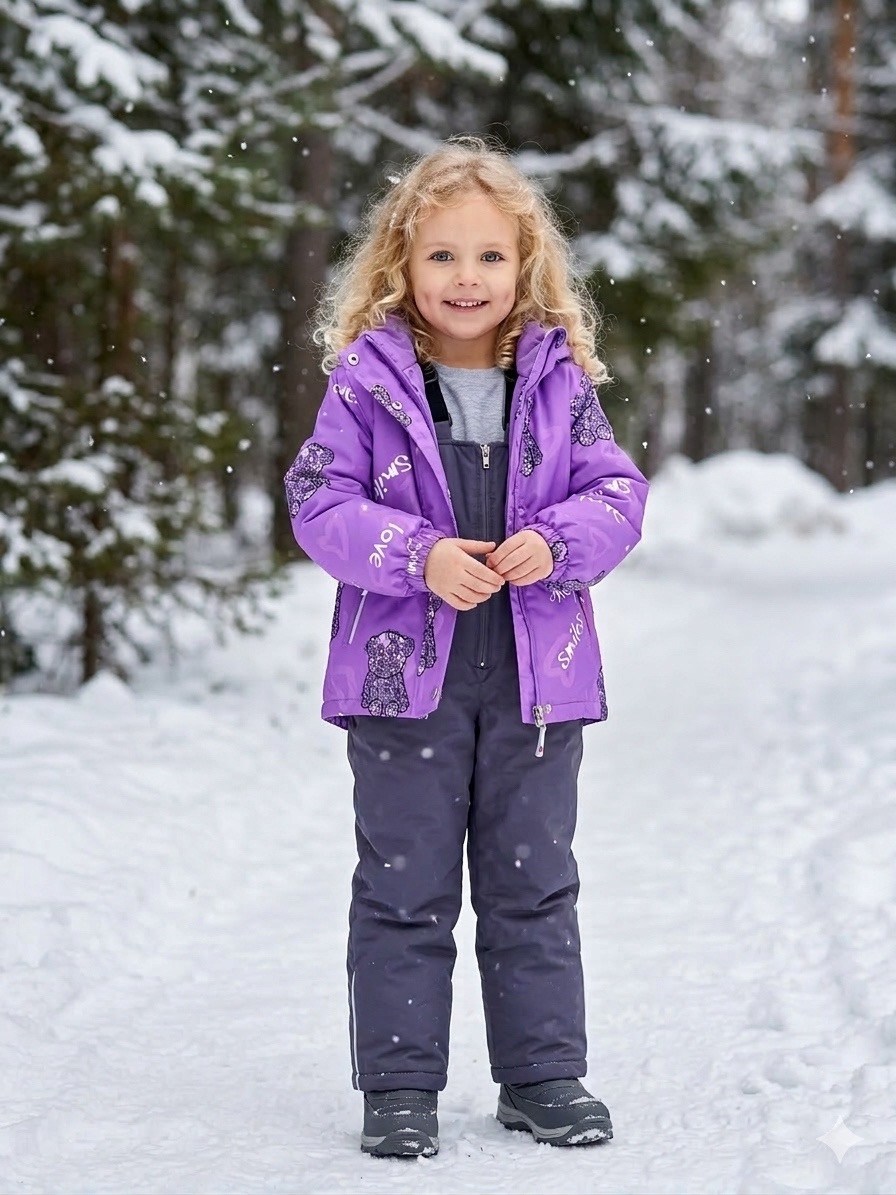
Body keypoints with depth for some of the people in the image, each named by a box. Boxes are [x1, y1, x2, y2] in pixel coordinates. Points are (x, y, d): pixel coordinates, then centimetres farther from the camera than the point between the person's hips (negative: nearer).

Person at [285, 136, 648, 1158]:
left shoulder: (560, 381, 4)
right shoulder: (366, 381, -3)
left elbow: (616, 492, 4)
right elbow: (320, 502, -6)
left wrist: (556, 543, -16)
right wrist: (420, 556, -20)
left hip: (536, 674, 2)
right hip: (407, 672, -2)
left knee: (534, 883, 12)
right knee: (404, 888, 6)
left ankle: (544, 1072, 23)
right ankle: (398, 1084, 16)